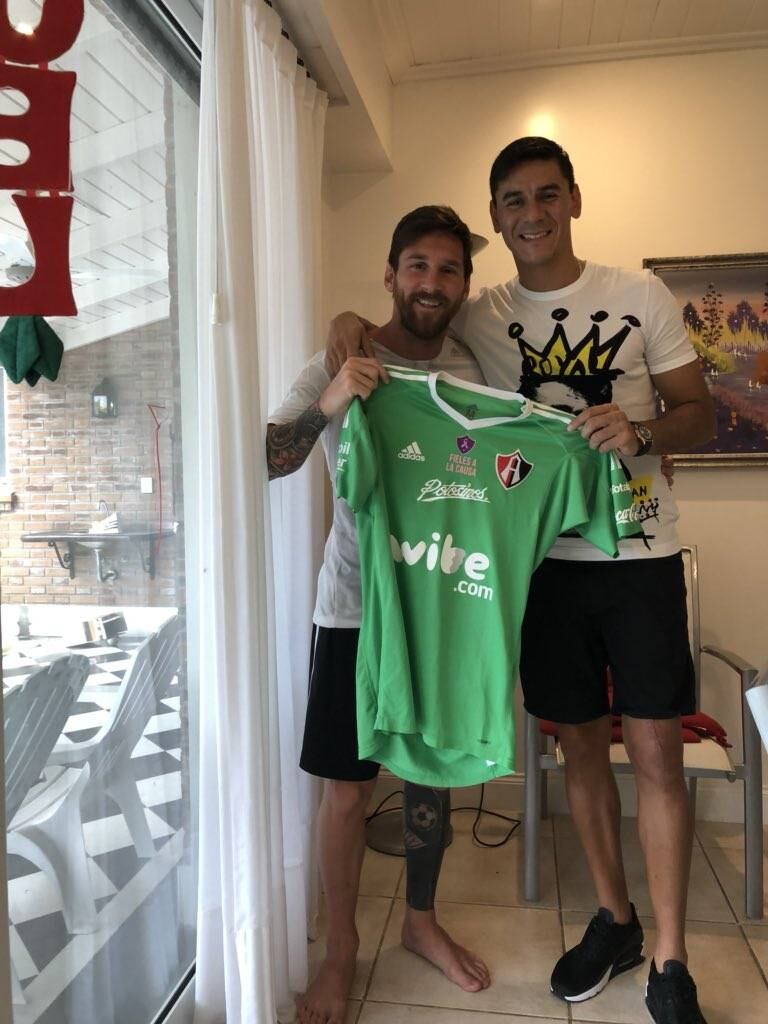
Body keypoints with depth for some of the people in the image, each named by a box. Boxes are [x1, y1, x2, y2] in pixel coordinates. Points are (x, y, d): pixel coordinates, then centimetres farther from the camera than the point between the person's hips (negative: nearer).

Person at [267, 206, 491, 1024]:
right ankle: (340, 946, 30)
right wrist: (324, 405, -31)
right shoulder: (340, 366, -5)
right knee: (348, 786, 5)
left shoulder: (474, 372, 6)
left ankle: (421, 920, 39)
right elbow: (265, 464, -14)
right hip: (357, 607, -3)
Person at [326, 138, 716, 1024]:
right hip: (543, 559, 2)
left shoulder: (640, 295, 1)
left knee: (655, 752, 1)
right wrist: (356, 323, -6)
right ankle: (614, 920, 33)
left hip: (639, 557, -1)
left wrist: (639, 431, -19)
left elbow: (700, 413, 3)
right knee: (580, 744, 12)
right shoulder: (477, 320, 6)